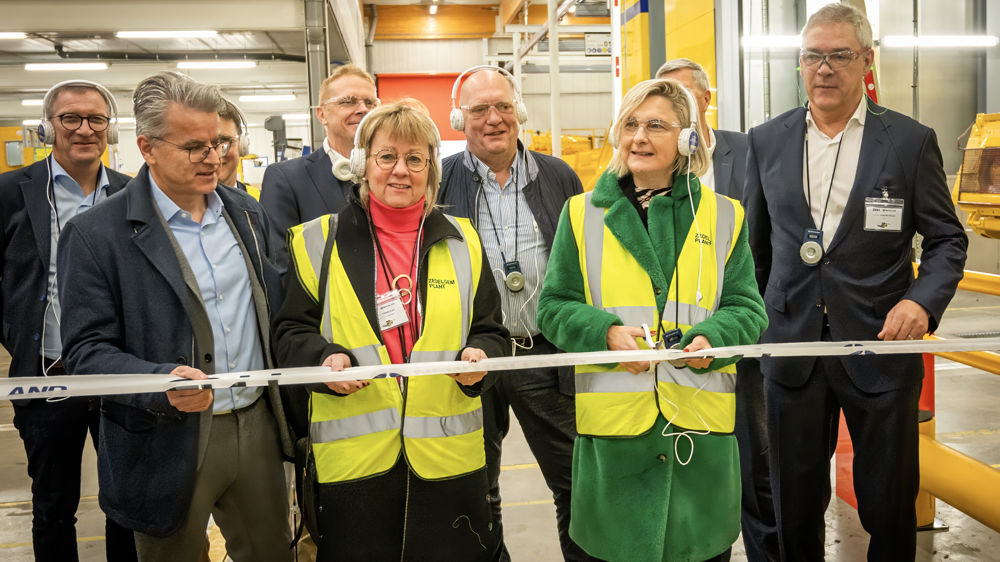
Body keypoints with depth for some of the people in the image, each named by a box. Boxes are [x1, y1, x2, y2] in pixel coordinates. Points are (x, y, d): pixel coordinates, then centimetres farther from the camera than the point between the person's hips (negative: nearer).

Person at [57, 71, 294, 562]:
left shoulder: (246, 213, 7)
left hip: (259, 426, 5)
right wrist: (162, 383, -29)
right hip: (170, 443, -4)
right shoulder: (95, 235, -10)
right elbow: (87, 351, -12)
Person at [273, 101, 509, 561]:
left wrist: (479, 356, -10)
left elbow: (490, 331, 12)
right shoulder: (319, 241, 3)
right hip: (351, 455, -1)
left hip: (446, 453, 2)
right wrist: (325, 358, -15)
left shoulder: (462, 242, 8)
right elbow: (290, 331, 5)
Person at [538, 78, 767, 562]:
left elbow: (747, 308, 6)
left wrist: (711, 338, -15)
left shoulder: (723, 216, 7)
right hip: (613, 421, -1)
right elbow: (554, 306, 4)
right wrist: (606, 332, -15)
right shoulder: (584, 214, 5)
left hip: (701, 423, 1)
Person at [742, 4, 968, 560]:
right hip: (792, 345, 2)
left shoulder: (911, 141, -1)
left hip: (880, 345, -1)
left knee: (889, 504, 11)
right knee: (796, 501, 14)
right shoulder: (767, 141, 5)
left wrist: (922, 301, -16)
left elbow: (948, 238, 2)